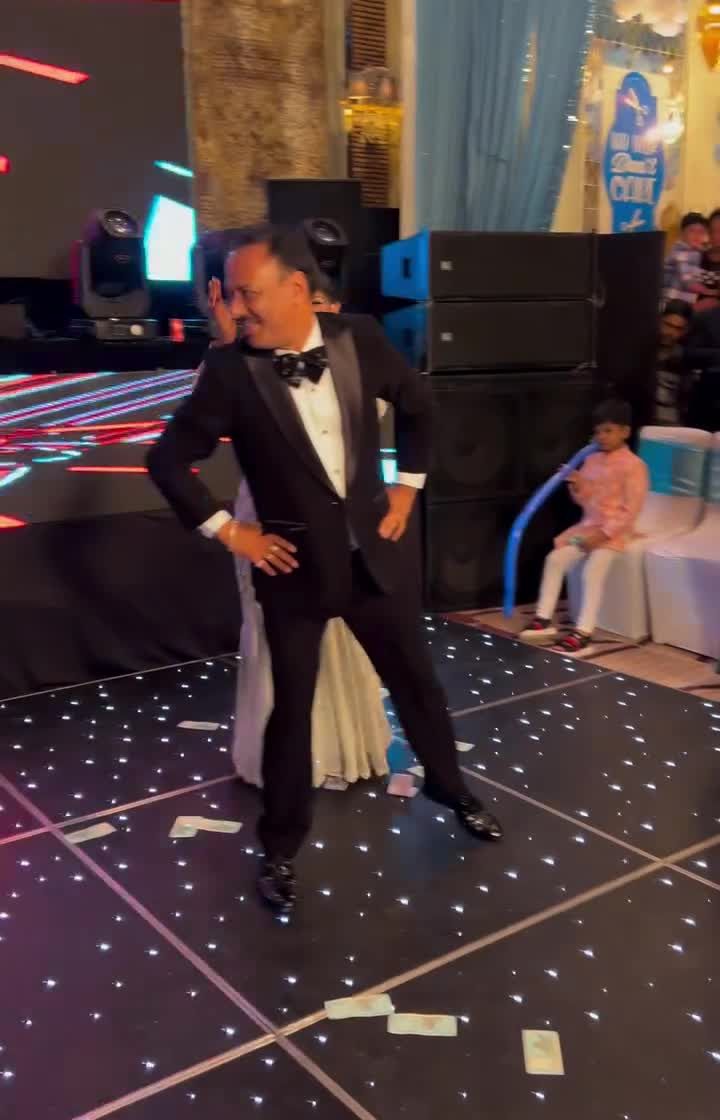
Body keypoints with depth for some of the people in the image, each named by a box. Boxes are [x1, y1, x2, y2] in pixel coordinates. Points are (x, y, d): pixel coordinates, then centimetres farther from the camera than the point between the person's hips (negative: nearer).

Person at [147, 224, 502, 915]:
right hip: (293, 565, -3)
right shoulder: (231, 369, -15)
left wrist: (406, 487, 8)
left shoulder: (358, 339, -7)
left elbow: (418, 405, 11)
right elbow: (167, 459, -7)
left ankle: (449, 788, 43)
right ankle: (280, 847, 27)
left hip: (371, 551, 3)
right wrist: (227, 531, -8)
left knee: (417, 680, 17)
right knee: (291, 708, 7)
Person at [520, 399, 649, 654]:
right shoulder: (591, 460, 10)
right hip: (588, 526, 7)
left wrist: (603, 533, -22)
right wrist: (577, 487, -6)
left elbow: (631, 511, -16)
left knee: (592, 571, -26)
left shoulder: (633, 465, -12)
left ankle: (584, 633, -24)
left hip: (614, 531, -7)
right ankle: (544, 619, -2)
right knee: (555, 558, -8)